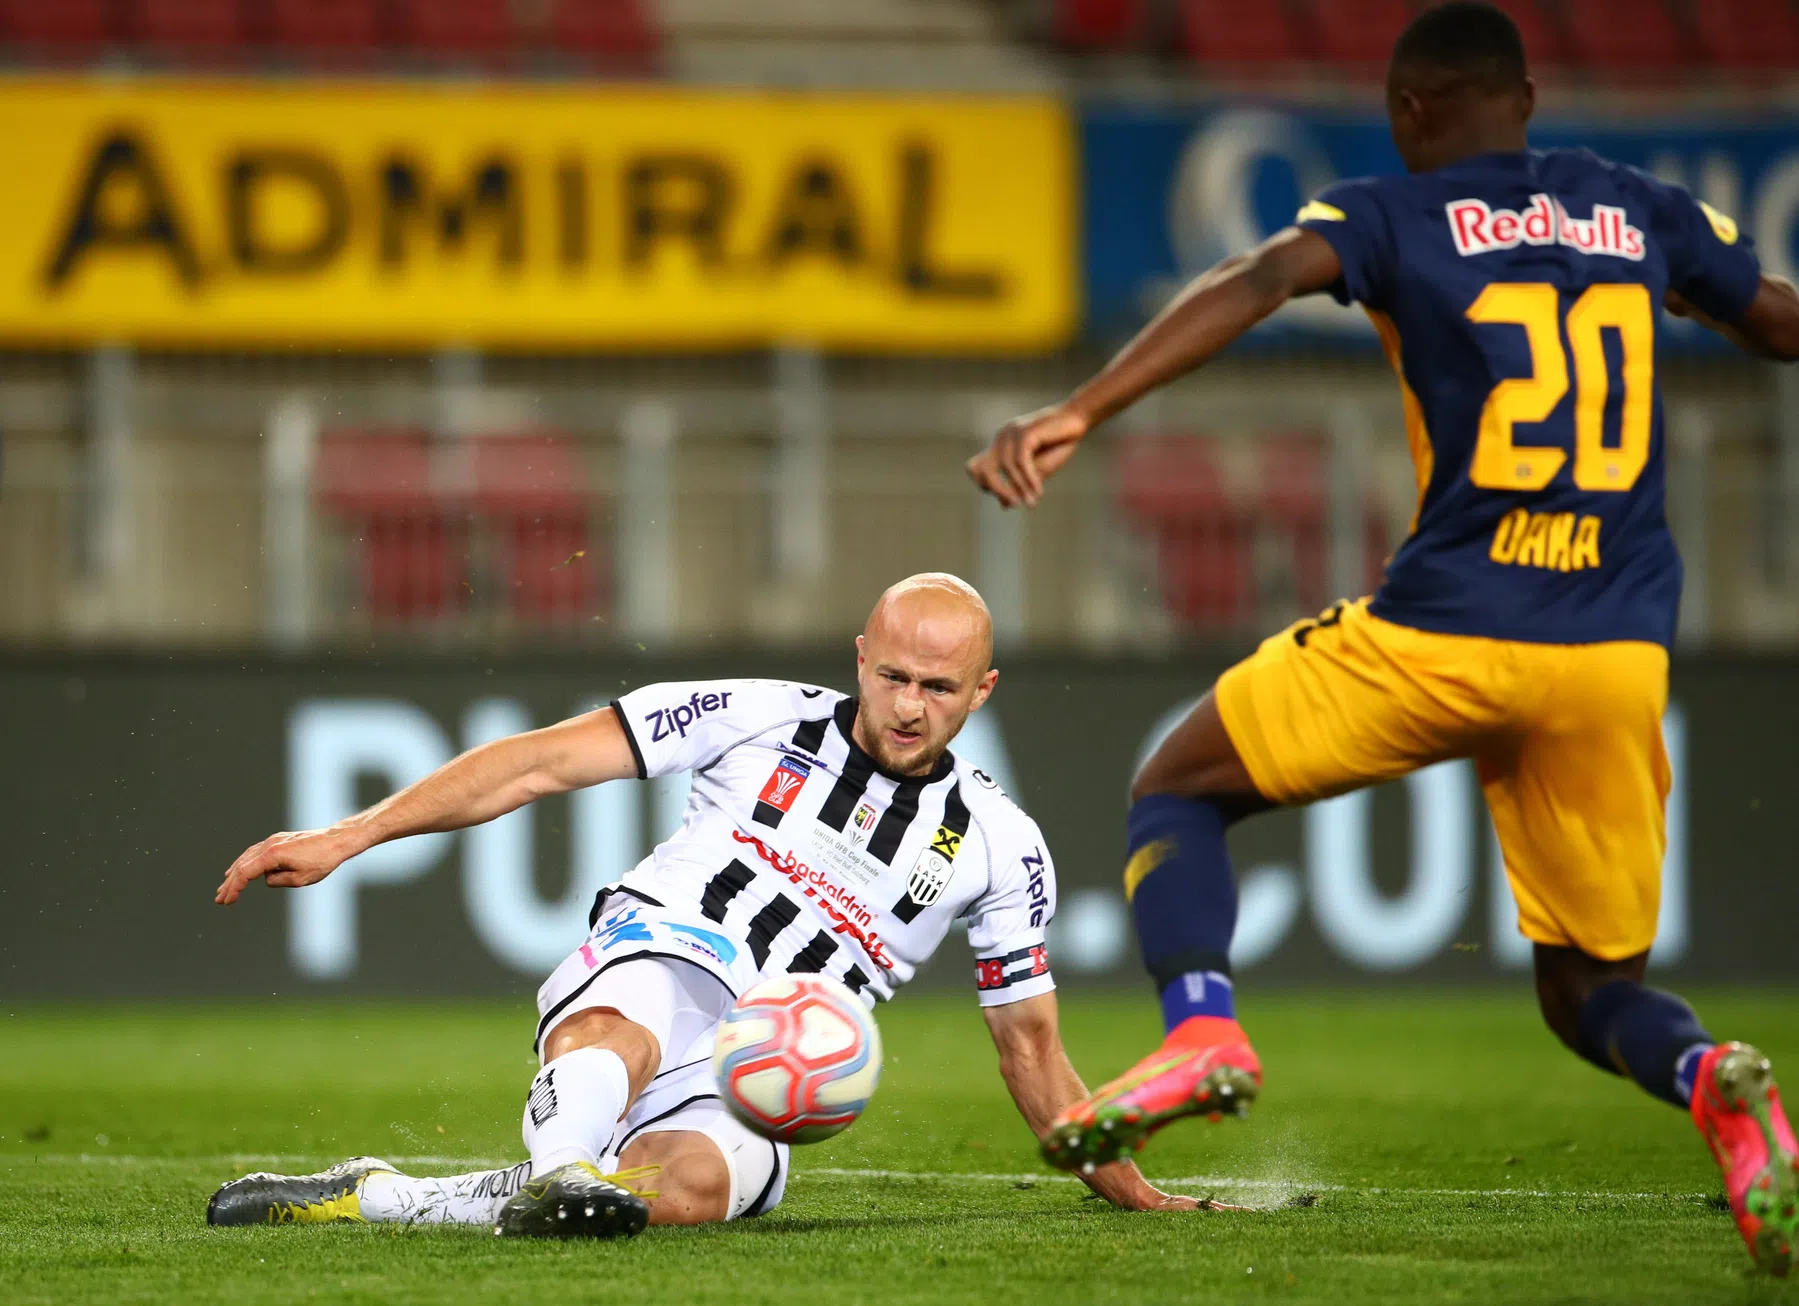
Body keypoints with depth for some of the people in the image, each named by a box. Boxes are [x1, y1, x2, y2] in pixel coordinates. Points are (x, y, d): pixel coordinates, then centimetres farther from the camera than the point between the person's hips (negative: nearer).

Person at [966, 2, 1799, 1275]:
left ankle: (1201, 1027, -9)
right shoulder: (1645, 213, 14)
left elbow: (1256, 284, -15)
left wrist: (1078, 412, -26)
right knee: (1593, 987, 16)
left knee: (1177, 789, 18)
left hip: (1444, 633, -3)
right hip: (1618, 657, 3)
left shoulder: (1389, 216, 3)